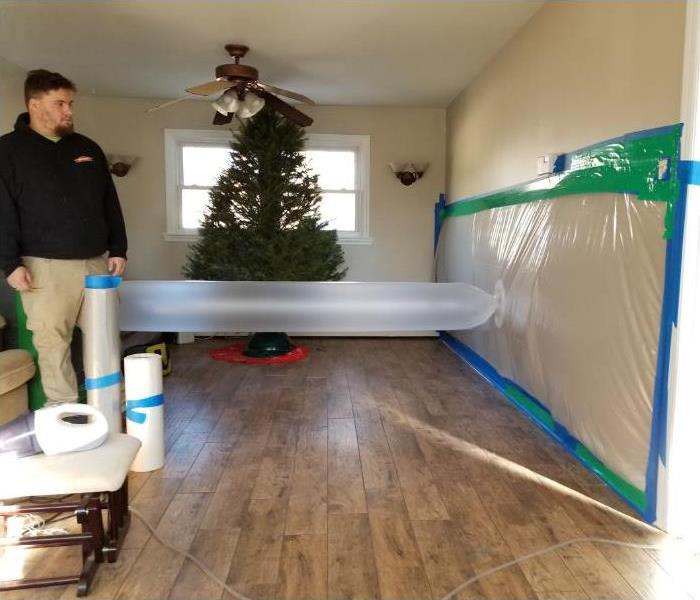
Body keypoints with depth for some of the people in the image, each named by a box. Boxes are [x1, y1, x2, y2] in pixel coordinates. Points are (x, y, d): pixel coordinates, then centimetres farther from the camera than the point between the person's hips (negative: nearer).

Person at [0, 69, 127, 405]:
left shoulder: (87, 148, 15)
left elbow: (110, 204, 16)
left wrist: (118, 249, 9)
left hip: (96, 261, 4)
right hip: (46, 266, -4)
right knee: (53, 341, -2)